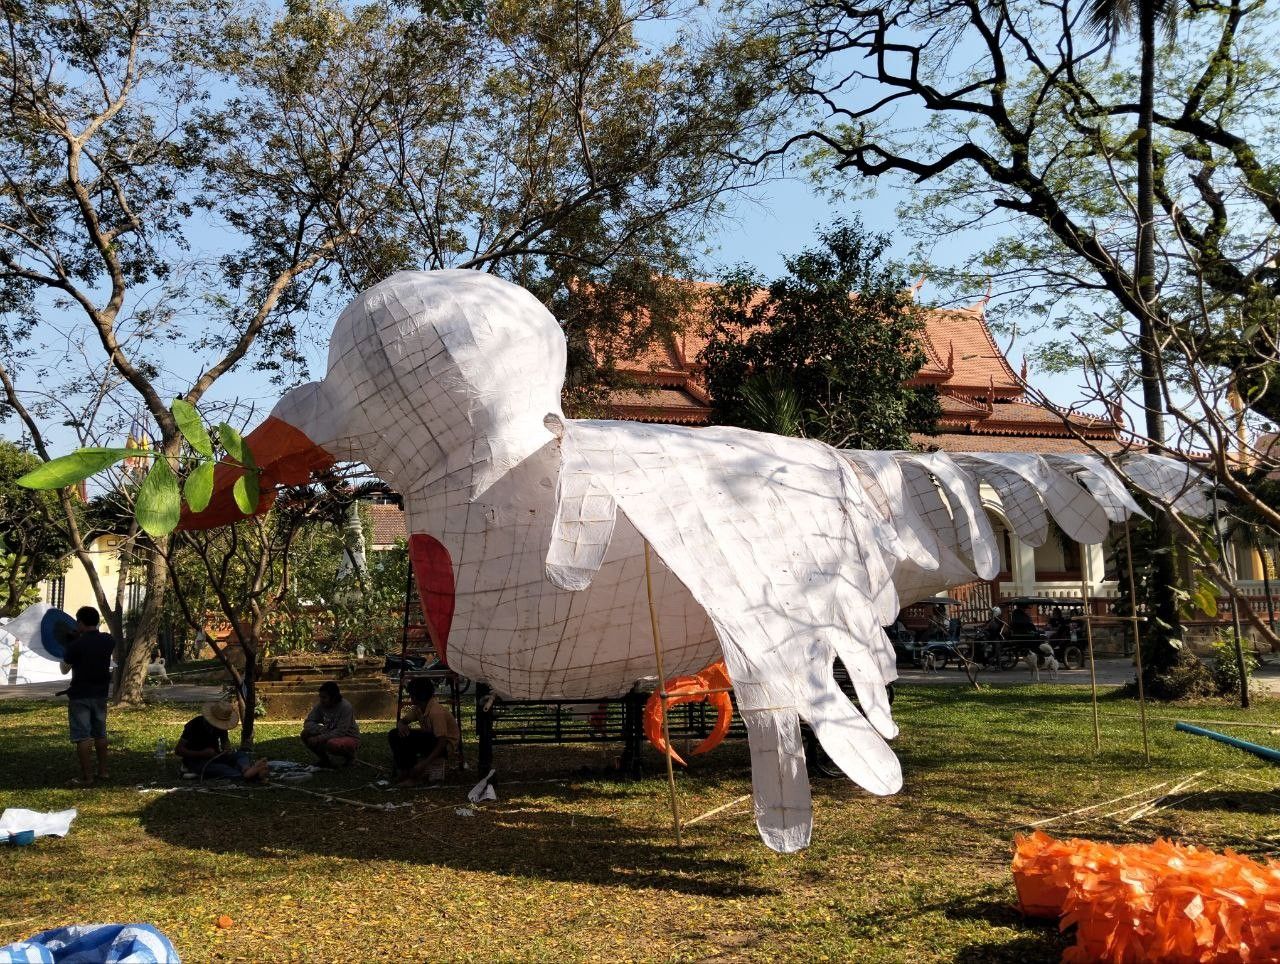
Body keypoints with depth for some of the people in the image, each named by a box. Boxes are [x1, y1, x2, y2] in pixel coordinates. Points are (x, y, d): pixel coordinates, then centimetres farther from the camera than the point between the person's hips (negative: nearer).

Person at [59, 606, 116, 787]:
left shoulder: (76, 645, -16)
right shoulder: (108, 641, 0)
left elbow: (64, 669, -4)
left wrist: (66, 649, 9)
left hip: (80, 695, -6)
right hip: (101, 694, 6)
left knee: (82, 736, -2)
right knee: (100, 733, 17)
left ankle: (86, 777, -2)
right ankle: (103, 771, 22)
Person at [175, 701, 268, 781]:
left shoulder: (221, 725, 2)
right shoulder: (194, 725, -15)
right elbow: (179, 750, -15)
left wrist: (227, 748, -4)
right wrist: (202, 753, -25)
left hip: (214, 757, 6)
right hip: (195, 761, -6)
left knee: (241, 754, -22)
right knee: (217, 767, -39)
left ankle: (246, 770, -59)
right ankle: (248, 777, -64)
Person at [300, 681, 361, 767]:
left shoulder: (346, 707, -23)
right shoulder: (320, 706, -8)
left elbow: (341, 732, -27)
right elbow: (308, 723, -6)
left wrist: (320, 738, -34)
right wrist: (322, 730, -26)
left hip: (349, 738, -6)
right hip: (330, 736, 6)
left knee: (332, 744, -38)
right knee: (305, 734, -13)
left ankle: (349, 755, -3)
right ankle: (325, 759, 5)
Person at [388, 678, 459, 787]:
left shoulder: (436, 712, -27)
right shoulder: (417, 708, -3)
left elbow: (442, 743, -29)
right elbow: (402, 721, 10)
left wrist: (424, 764, -34)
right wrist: (401, 725, -18)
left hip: (446, 745, -9)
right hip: (429, 738, 9)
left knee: (405, 739, -26)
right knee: (393, 735, -4)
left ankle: (416, 776, -16)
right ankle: (404, 769, -1)